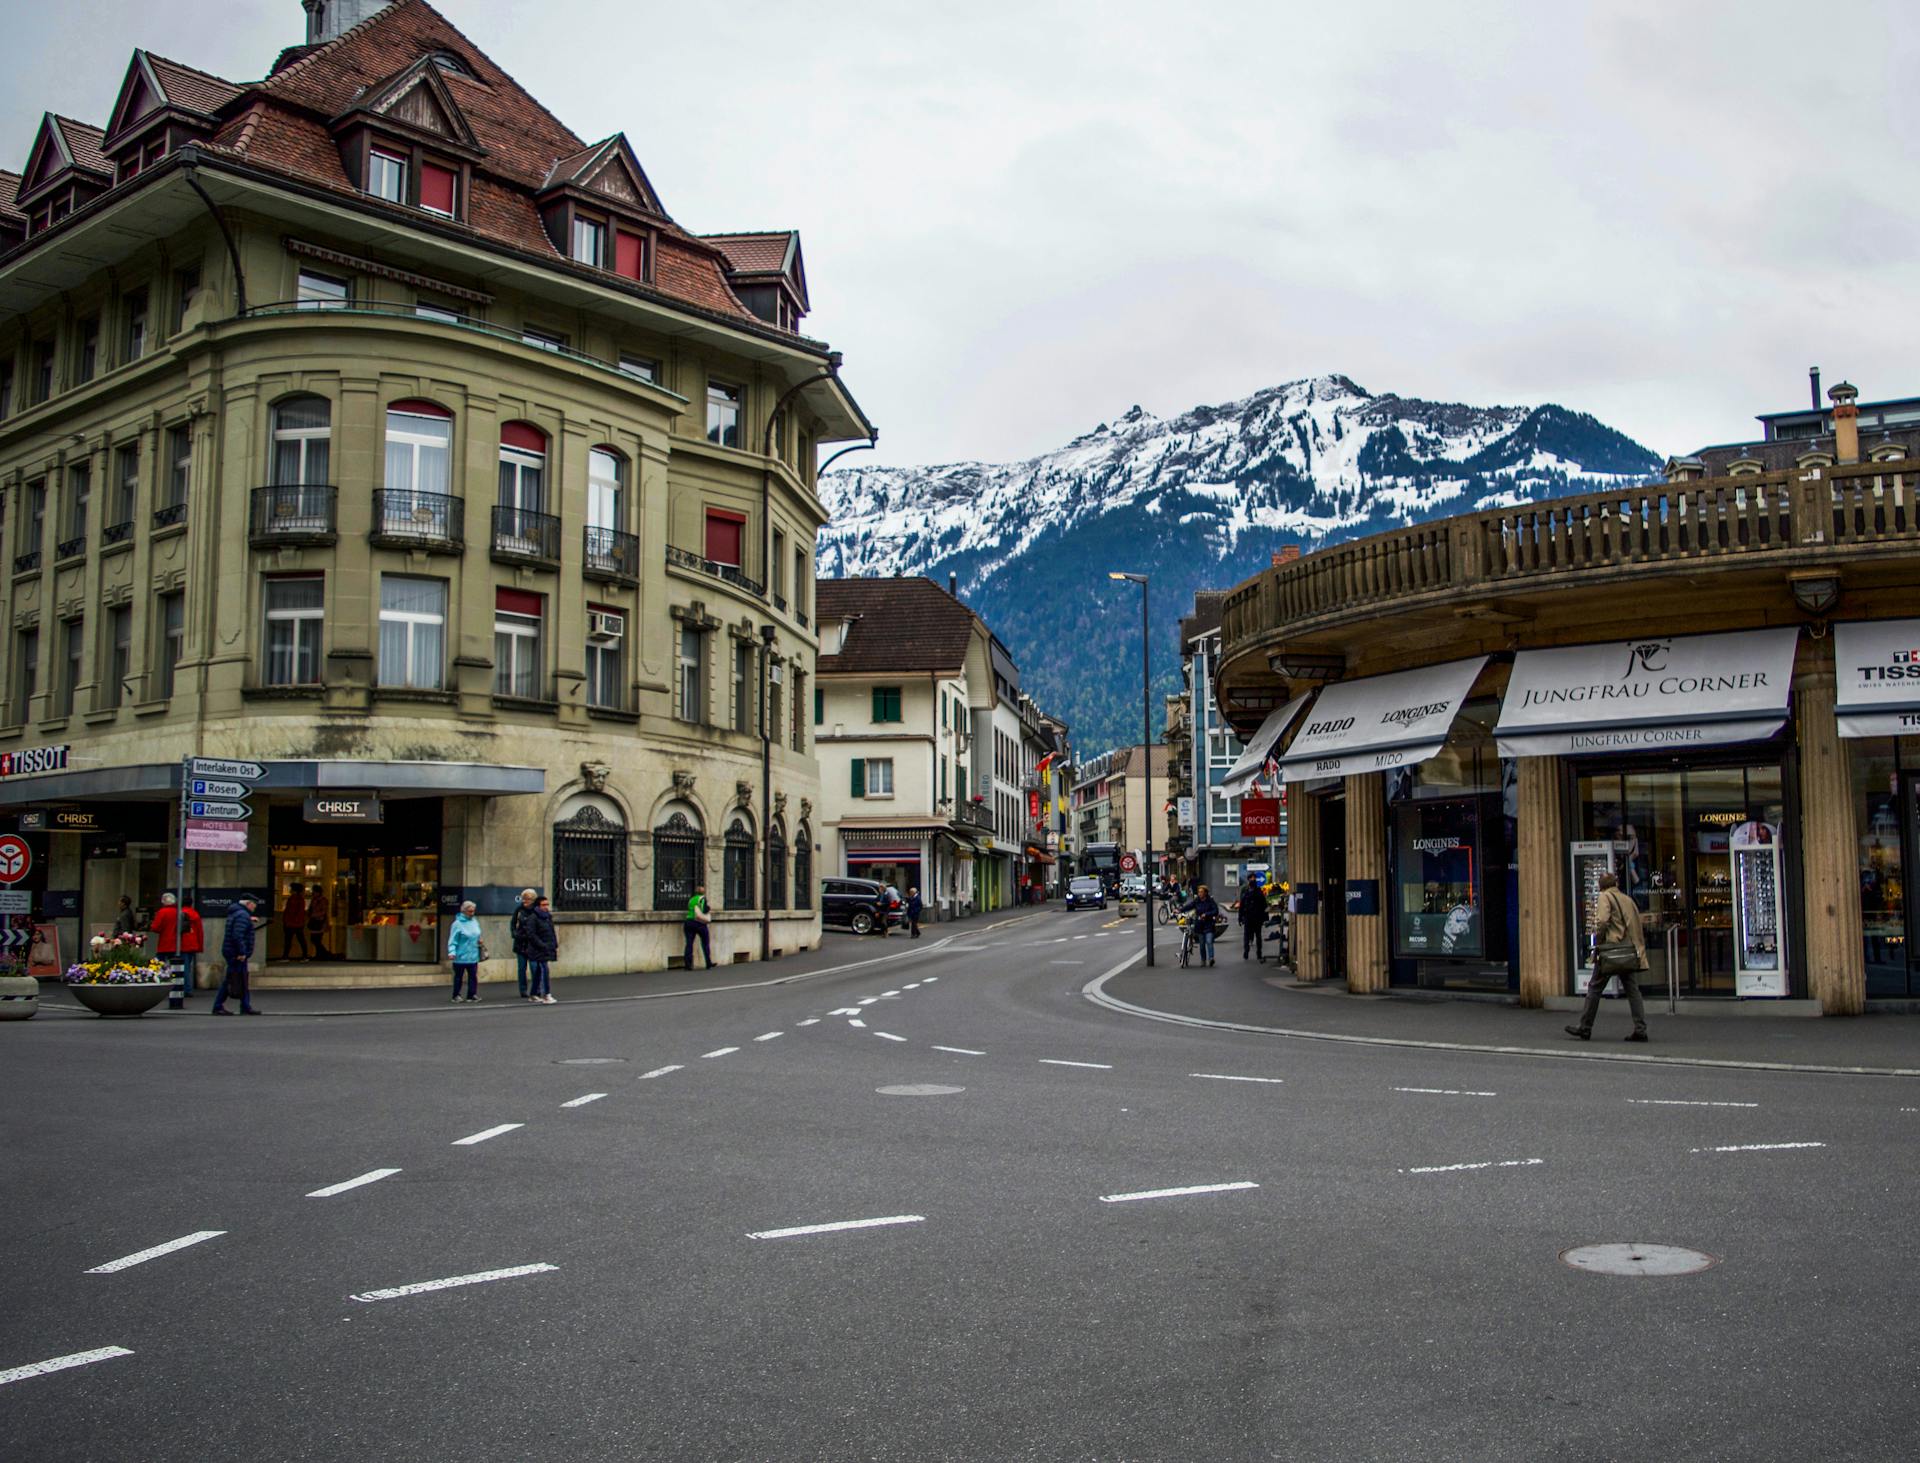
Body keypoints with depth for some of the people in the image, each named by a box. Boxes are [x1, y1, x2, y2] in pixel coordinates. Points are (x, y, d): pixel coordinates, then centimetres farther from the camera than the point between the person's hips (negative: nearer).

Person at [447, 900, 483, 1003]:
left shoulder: (475, 922, 6)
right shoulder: (457, 924, -12)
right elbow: (452, 940, -14)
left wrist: (479, 941, 1)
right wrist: (452, 952, -23)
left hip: (473, 956, 5)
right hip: (461, 956, -5)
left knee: (473, 976, 6)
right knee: (458, 976, 8)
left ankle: (472, 995, 13)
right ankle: (456, 996, 18)